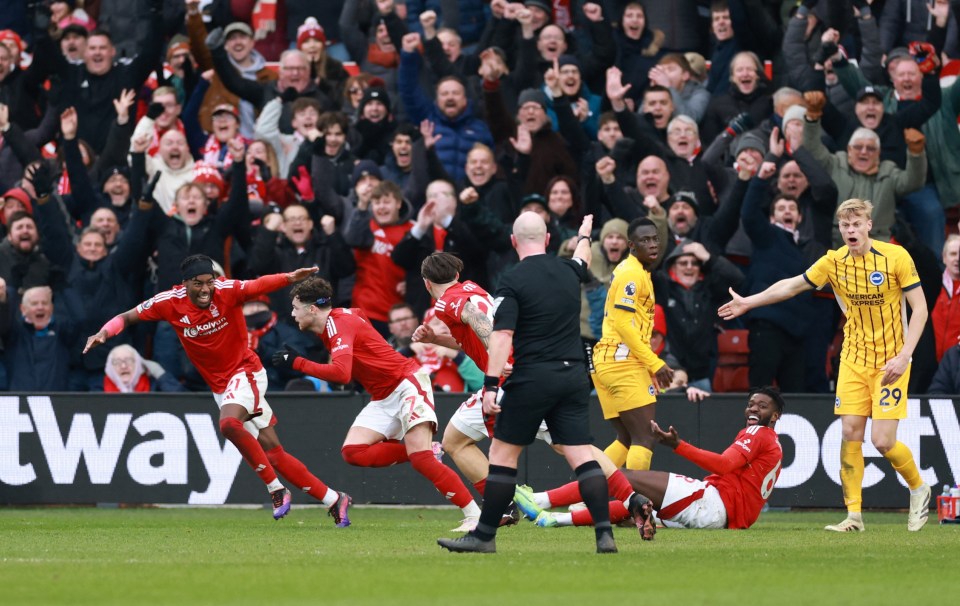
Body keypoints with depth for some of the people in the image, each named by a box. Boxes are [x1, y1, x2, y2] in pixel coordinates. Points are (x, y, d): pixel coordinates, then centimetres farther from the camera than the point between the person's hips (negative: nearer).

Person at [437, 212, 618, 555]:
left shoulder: (513, 281, -7)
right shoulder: (568, 272, 10)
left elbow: (502, 336, -15)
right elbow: (582, 262, 36)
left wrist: (490, 386, -18)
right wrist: (584, 236, 58)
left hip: (532, 379, -5)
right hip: (573, 377, 5)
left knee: (502, 452, 4)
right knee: (581, 455, 1)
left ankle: (485, 535, 6)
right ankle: (605, 533, -9)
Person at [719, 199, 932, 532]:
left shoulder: (896, 257, -12)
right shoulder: (834, 261, 0)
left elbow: (920, 308, -10)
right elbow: (792, 285, 12)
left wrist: (903, 356, -18)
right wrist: (748, 302, 14)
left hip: (890, 362, -4)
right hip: (853, 360, 4)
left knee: (883, 440, -11)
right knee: (850, 433, -4)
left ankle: (919, 489, 16)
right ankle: (854, 515, 3)